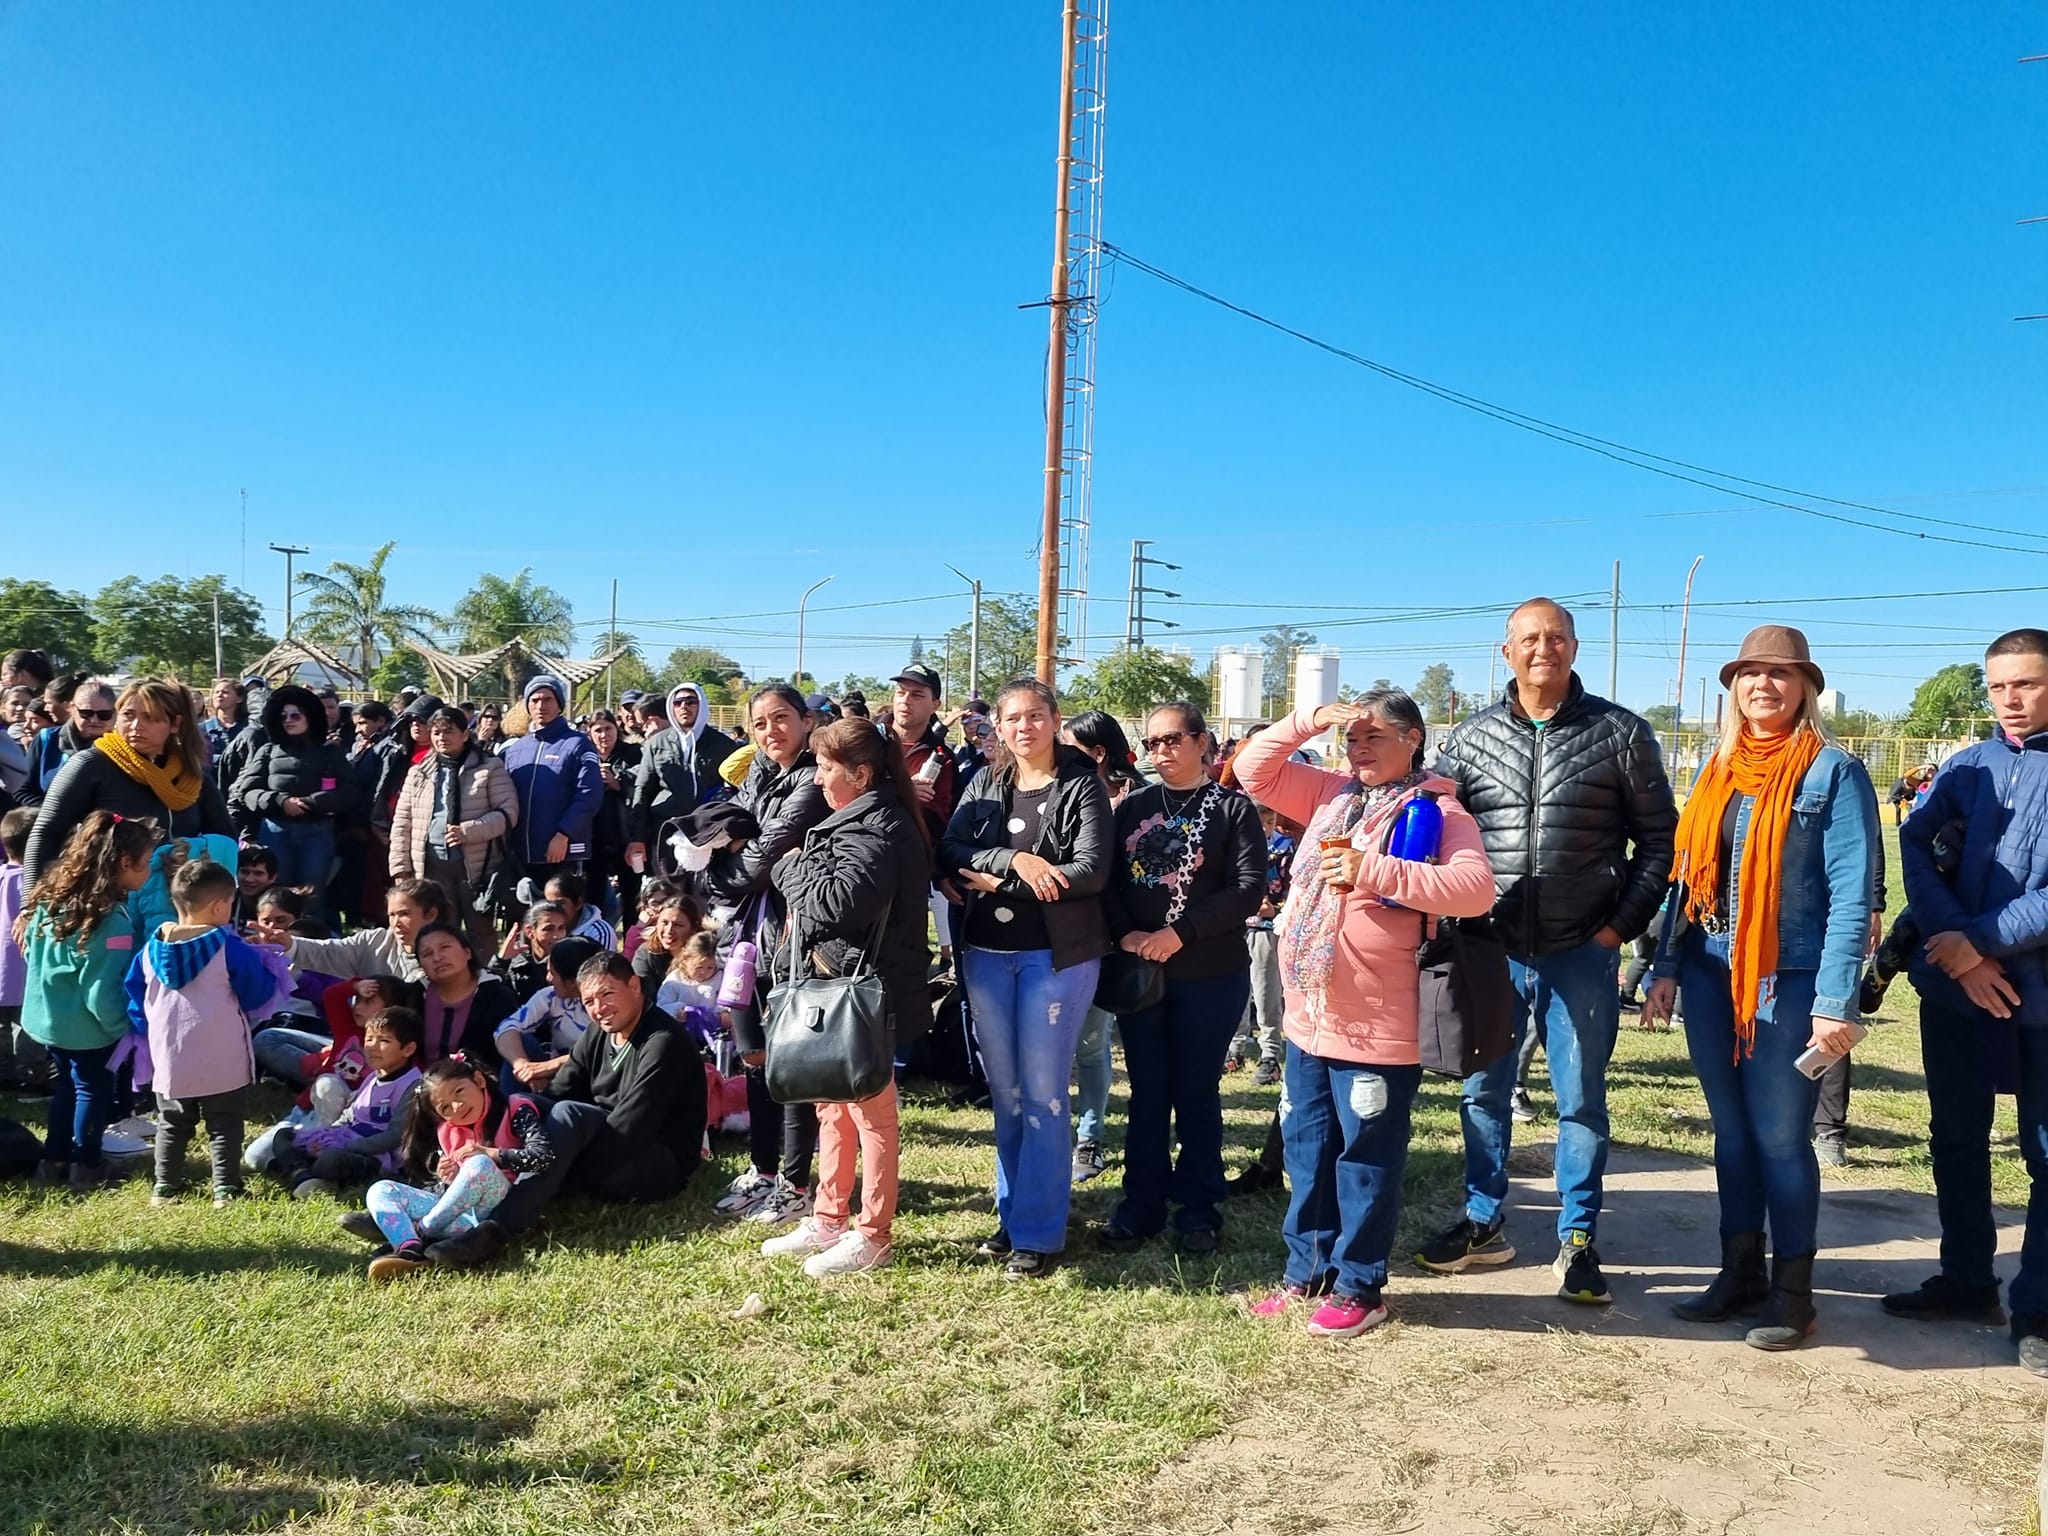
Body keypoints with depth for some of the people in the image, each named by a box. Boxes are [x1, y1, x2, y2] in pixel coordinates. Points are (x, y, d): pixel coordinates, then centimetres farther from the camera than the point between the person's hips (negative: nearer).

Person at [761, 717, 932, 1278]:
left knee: (870, 1111, 2)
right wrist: (806, 875, -2)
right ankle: (829, 1220, 31)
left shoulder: (875, 829, -19)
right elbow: (823, 901, 18)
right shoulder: (860, 820, 14)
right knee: (833, 1105, 18)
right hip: (836, 982, 11)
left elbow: (840, 900, -30)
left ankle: (872, 1236, 15)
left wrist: (796, 868, -14)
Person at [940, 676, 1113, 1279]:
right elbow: (950, 852, -4)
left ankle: (1039, 1232, 9)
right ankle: (1012, 1214, 25)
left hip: (1057, 955, -4)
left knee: (1042, 1093, 0)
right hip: (986, 953, 5)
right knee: (1005, 1091, 12)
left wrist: (1000, 884, -13)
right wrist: (1015, 860, -21)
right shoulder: (984, 785, 9)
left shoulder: (1082, 786, -4)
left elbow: (1091, 872, -14)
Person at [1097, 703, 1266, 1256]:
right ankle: (1142, 1204, 20)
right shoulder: (1132, 807, 10)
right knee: (1147, 1092, 9)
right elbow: (1107, 880, 5)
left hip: (1211, 976, -3)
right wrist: (1125, 932, -14)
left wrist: (1180, 933, -18)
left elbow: (1250, 888, -12)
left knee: (1198, 1092, 7)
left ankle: (1198, 1208, 19)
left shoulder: (1233, 809, -2)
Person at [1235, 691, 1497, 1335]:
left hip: (1378, 1028, -7)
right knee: (1307, 1152, 16)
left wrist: (1375, 871, -29)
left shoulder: (1439, 811, -8)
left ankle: (1358, 1287, 20)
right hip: (1308, 1018, 7)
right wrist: (1305, 722, -2)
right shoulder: (1330, 794, 11)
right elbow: (1253, 771, 12)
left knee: (1365, 1160, 5)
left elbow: (1474, 889, -23)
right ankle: (1307, 1272, 30)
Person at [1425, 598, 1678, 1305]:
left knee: (1581, 1101, 7)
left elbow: (1657, 837, 2)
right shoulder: (1471, 738, 4)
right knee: (1482, 1093, 12)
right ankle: (1484, 1223, 29)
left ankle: (1578, 1241, 21)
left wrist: (1620, 926, -4)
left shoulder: (1620, 734, -1)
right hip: (1492, 949, 2)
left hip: (1583, 954, -2)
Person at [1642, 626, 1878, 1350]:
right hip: (1709, 974, 6)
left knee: (1780, 1135, 2)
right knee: (1731, 1130, 13)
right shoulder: (1718, 771, 11)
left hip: (1788, 979, -5)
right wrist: (1666, 968, 7)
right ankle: (1740, 1271, 26)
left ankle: (1792, 1290, 17)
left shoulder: (1834, 772, -7)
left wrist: (1836, 1002, -17)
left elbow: (1853, 895, -12)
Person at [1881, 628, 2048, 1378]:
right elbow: (1916, 843, -5)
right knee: (1956, 1139, 13)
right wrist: (1955, 947, -16)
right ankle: (1966, 1280, 27)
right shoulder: (1969, 765, 8)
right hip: (1955, 987, 4)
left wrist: (1980, 940, -17)